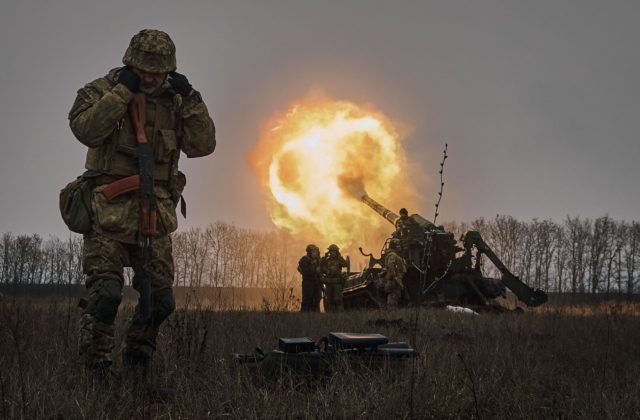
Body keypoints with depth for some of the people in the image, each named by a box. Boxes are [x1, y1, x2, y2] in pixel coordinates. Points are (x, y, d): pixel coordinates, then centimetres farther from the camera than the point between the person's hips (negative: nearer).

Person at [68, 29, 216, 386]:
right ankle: (96, 370, -8)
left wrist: (191, 99, -5)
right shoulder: (101, 91, 0)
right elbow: (86, 129, -19)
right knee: (106, 292, -16)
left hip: (154, 216, 5)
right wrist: (122, 91, -19)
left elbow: (203, 145, 3)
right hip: (110, 211, -5)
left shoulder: (173, 103, 12)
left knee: (160, 298, 7)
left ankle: (137, 365, 24)